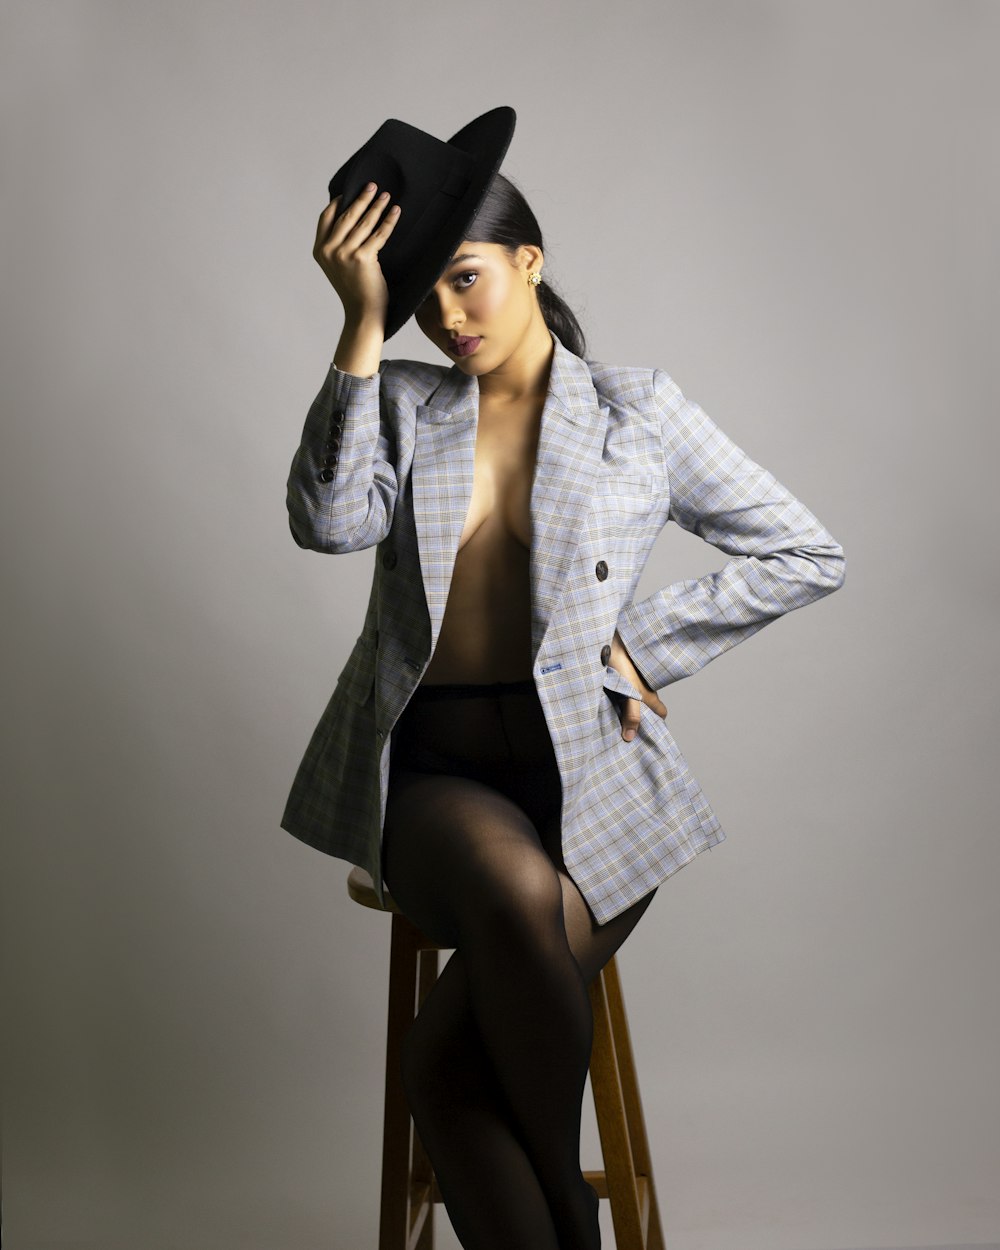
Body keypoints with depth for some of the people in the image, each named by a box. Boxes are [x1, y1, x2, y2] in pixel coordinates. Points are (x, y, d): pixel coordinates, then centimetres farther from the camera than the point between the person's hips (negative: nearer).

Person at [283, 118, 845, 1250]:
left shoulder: (637, 412, 7)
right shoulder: (401, 402, 12)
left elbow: (804, 557, 8)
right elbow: (331, 520, -10)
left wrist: (639, 645, -1)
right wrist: (363, 324, -10)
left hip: (590, 772, -1)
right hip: (437, 773, 1)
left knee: (444, 1056, -26)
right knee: (515, 889, -34)